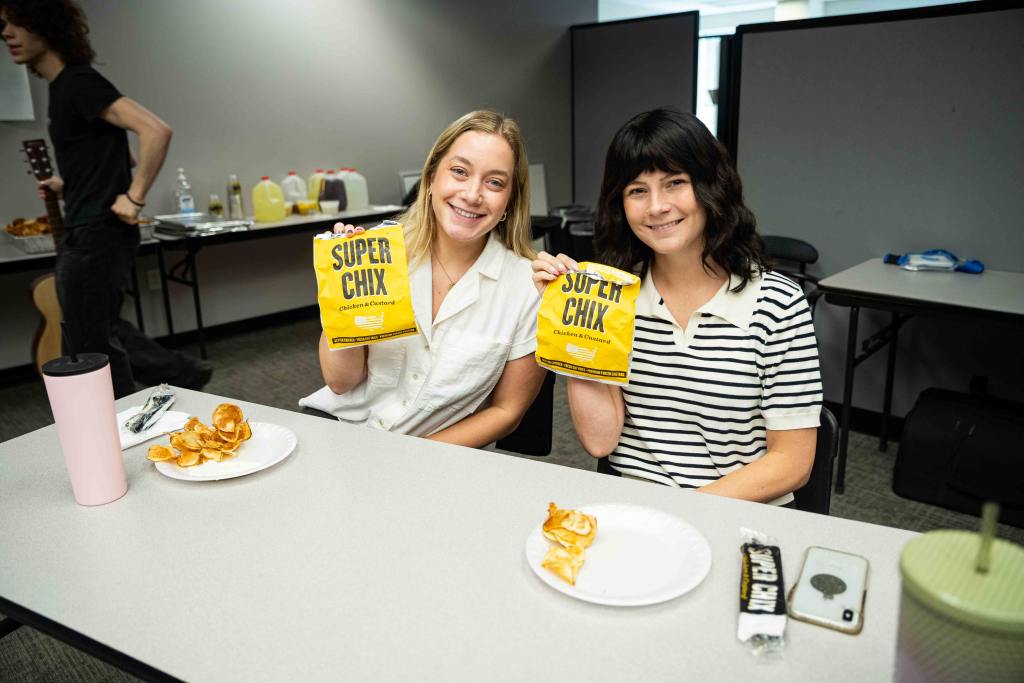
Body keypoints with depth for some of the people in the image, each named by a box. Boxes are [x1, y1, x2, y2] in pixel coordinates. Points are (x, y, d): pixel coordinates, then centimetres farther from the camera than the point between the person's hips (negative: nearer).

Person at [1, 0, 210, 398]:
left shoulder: (79, 82, -14)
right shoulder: (60, 87, 15)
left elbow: (156, 131, -27)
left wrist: (134, 197, -23)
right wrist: (70, 185, 17)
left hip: (97, 234, -10)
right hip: (83, 233, 10)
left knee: (95, 346, 1)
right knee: (101, 332, 20)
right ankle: (183, 375, 28)